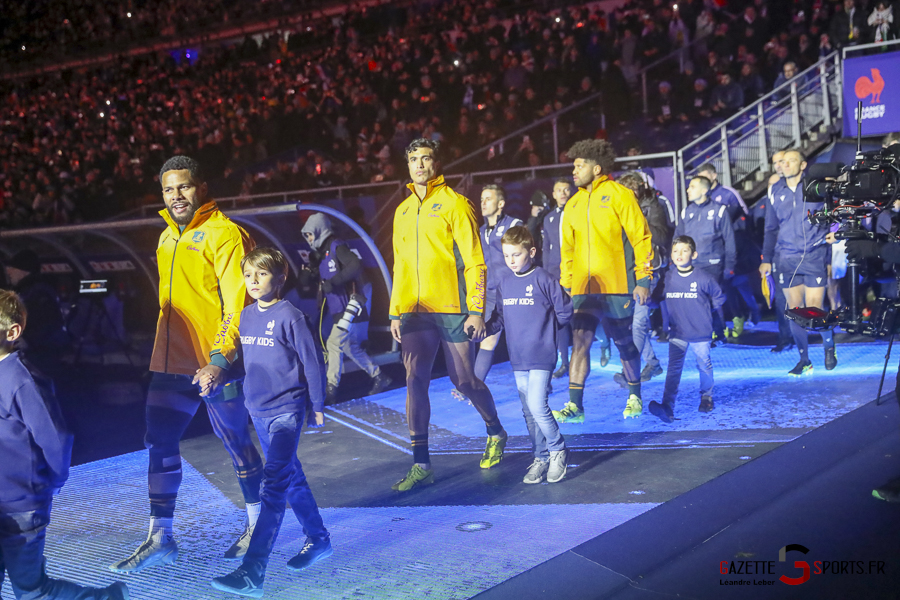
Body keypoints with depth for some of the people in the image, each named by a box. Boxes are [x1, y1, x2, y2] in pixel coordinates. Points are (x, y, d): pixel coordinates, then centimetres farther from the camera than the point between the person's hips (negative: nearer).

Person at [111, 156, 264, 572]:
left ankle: (257, 525, 26)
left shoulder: (223, 234, -11)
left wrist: (220, 359, -23)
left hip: (216, 366, -7)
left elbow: (237, 303, -17)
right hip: (172, 364, 7)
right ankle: (160, 538, 16)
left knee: (236, 444, 7)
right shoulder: (167, 237, 14)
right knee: (159, 446, 6)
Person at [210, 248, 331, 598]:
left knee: (274, 484, -13)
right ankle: (318, 540, 34)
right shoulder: (245, 316, 8)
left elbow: (312, 363, -7)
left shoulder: (290, 316, -12)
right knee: (291, 478, 17)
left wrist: (317, 406, -3)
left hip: (287, 411, -7)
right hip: (257, 411, 7)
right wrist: (214, 375, 4)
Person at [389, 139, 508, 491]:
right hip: (415, 313, 5)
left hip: (451, 309, -4)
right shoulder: (403, 211, 14)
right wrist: (396, 312, 13)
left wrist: (476, 310, -12)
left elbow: (474, 260, -6)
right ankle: (421, 464, 4)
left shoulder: (454, 203, -2)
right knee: (415, 383, -2)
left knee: (464, 379, 4)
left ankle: (496, 433, 32)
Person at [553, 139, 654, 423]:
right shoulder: (573, 205, 12)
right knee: (580, 341, -7)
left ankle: (635, 397, 28)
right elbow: (567, 248, 17)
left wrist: (643, 279, -9)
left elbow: (641, 237, -6)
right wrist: (566, 285, 13)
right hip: (584, 288, 4)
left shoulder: (619, 195, -4)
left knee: (624, 343, 9)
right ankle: (575, 406, -6)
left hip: (617, 286, -4)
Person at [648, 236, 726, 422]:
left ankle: (706, 397, 39)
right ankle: (667, 407, -17)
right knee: (674, 368, -8)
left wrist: (705, 310, 5)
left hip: (700, 332, -1)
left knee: (704, 364, 15)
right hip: (677, 333, 1)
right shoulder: (668, 278, -2)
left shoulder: (703, 278, -9)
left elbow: (719, 297, 6)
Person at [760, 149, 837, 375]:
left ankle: (829, 346, 23)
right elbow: (771, 229, 15)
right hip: (786, 259, 3)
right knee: (795, 310, 5)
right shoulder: (776, 192, 7)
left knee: (814, 310, -6)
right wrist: (766, 259, 9)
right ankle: (804, 360, 18)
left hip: (814, 257, -3)